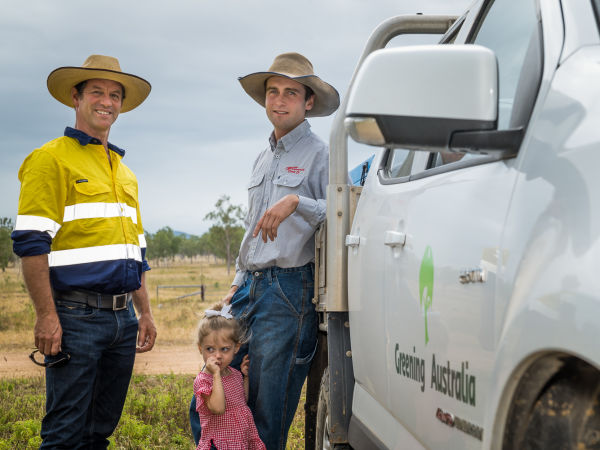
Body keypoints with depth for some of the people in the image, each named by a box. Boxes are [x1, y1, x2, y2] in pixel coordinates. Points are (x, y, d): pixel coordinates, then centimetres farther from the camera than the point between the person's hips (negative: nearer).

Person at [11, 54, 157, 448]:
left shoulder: (124, 171, 20)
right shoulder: (52, 158, -4)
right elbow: (31, 243, -12)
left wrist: (145, 313, 18)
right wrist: (47, 316, -18)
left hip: (122, 318, 7)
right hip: (76, 316, -7)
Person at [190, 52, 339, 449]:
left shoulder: (319, 154, -2)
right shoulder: (264, 159, 21)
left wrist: (297, 201, -25)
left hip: (289, 289, -7)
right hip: (251, 288, 8)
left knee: (268, 412, -5)